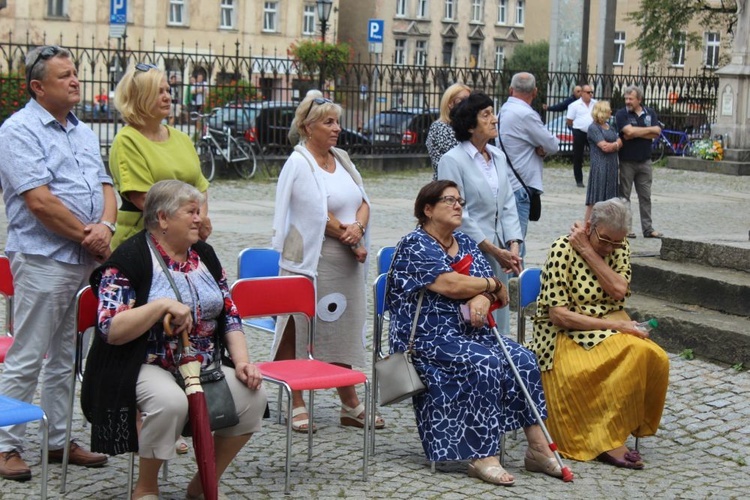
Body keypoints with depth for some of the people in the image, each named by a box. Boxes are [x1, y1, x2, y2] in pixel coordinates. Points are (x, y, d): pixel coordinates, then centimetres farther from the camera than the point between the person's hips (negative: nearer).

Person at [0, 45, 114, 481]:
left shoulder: (84, 132, 16)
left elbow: (105, 187, 14)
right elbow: (39, 201, -18)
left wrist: (105, 226, -7)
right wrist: (89, 236, -12)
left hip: (87, 261, 8)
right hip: (43, 260, -8)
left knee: (66, 359, 14)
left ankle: (60, 441, 22)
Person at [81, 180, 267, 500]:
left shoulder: (203, 254, 13)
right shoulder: (130, 258, -8)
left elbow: (230, 317, 12)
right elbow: (111, 330, -16)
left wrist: (242, 361, -5)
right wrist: (163, 305, -27)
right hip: (146, 366, -6)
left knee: (252, 396, -17)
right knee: (170, 401, -37)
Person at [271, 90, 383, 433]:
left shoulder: (342, 159, 14)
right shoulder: (299, 163, -9)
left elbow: (362, 201, 11)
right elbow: (318, 214, -15)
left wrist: (357, 228, -9)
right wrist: (350, 240, -9)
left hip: (347, 262, 7)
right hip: (311, 259, -7)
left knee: (343, 328, 12)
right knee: (301, 329, -2)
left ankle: (350, 404, 20)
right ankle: (297, 404, 7)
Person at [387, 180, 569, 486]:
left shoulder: (465, 244, 18)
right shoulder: (415, 245, -5)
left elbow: (500, 293, 12)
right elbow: (450, 285, -20)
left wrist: (484, 297, -13)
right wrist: (490, 284, -3)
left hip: (470, 332, 8)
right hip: (428, 338, -7)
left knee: (524, 361, -14)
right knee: (487, 364, -30)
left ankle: (538, 448, -12)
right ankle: (482, 457, -27)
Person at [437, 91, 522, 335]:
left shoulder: (499, 157, 13)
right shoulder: (452, 160, -9)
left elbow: (508, 205, 12)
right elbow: (458, 215, -12)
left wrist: (513, 246, -2)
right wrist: (493, 250, -13)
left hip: (498, 254, 7)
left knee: (498, 322, 9)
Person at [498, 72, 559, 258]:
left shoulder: (503, 111, 11)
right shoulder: (526, 114, -16)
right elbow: (553, 145, -8)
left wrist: (541, 148, -4)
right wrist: (544, 146, 13)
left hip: (506, 185, 9)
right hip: (519, 188, -9)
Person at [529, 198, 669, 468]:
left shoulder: (619, 248, 6)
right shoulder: (562, 250, -12)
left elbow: (619, 290, -12)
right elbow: (559, 314, -17)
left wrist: (589, 252, -16)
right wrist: (613, 325, -20)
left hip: (612, 327, 6)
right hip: (565, 332, -6)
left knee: (653, 358, -23)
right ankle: (605, 441, -22)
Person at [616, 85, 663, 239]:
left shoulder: (650, 113, 7)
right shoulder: (621, 114, -4)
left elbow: (656, 133, -6)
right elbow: (629, 131, -20)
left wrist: (636, 133, -14)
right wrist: (649, 129, -8)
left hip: (645, 161, 3)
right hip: (627, 161, -3)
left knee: (645, 196, 7)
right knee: (624, 196, 3)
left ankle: (648, 228, 11)